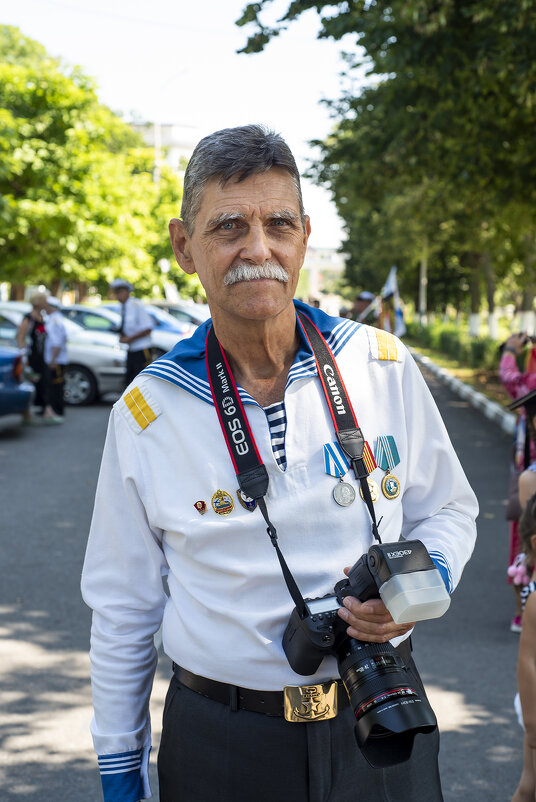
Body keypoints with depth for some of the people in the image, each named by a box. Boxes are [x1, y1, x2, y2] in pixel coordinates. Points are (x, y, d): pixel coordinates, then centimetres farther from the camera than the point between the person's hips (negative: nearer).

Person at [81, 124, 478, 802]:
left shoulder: (383, 366, -6)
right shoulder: (148, 412, -7)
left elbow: (448, 509, 8)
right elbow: (123, 609, 2)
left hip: (379, 722, 1)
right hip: (219, 744, -1)